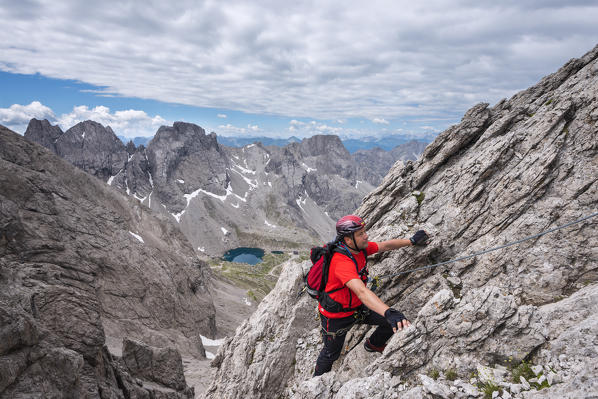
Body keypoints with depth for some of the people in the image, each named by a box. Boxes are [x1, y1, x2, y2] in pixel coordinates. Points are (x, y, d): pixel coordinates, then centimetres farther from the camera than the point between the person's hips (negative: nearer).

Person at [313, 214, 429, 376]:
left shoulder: (359, 247, -13)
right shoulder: (342, 262, -39)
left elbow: (386, 245, 5)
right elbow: (361, 291, -52)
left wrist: (412, 241, 8)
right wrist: (389, 313, -62)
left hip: (357, 308, 7)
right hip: (337, 316, -7)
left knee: (394, 320, 2)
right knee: (331, 354, 16)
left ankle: (373, 344, 34)